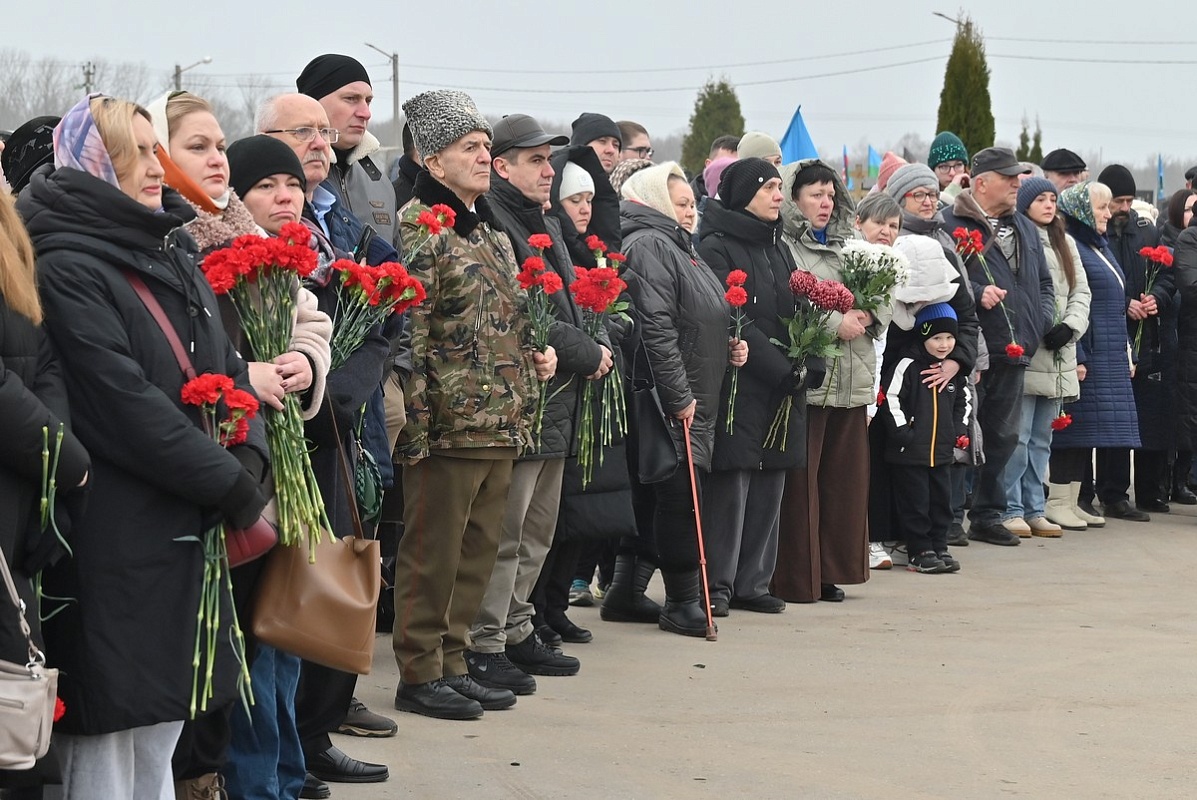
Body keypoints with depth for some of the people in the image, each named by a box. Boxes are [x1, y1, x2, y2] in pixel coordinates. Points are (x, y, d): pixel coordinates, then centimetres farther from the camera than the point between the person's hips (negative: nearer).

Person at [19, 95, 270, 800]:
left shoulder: (173, 257, 15)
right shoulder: (68, 270, -12)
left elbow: (228, 368, 13)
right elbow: (126, 405, -19)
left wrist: (248, 460, -6)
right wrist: (231, 486, -16)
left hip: (190, 529, 8)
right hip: (117, 539, -8)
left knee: (162, 735, 15)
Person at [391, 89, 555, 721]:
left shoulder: (492, 232, 18)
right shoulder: (418, 229, -11)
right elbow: (409, 335, -16)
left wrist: (538, 352, 14)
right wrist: (417, 425, -19)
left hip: (501, 427, 9)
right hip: (449, 426, -9)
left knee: (477, 550, 13)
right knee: (432, 555, 0)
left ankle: (452, 663, 22)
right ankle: (419, 674, 8)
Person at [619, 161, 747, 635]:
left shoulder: (678, 248, 22)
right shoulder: (648, 246, -12)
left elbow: (700, 322, 31)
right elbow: (655, 329, -21)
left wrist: (728, 349, 12)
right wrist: (678, 396, -22)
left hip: (695, 402, 10)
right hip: (669, 404, -10)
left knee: (651, 500, 13)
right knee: (680, 499, -8)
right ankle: (683, 603, -4)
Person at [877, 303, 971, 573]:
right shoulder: (907, 366, -12)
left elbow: (965, 399, 23)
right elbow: (888, 399, -16)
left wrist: (959, 430, 11)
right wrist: (902, 432, -16)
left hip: (942, 450, 6)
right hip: (910, 452, -6)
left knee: (941, 501, 11)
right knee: (915, 503, -1)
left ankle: (939, 548, 21)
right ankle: (920, 552, 7)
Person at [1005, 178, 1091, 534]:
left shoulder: (1066, 244, 18)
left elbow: (1080, 291, 13)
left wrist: (1070, 326, -4)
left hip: (1058, 356, 7)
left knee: (1041, 438, 10)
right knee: (1018, 435, -8)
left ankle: (1034, 509, 15)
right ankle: (1012, 510, -2)